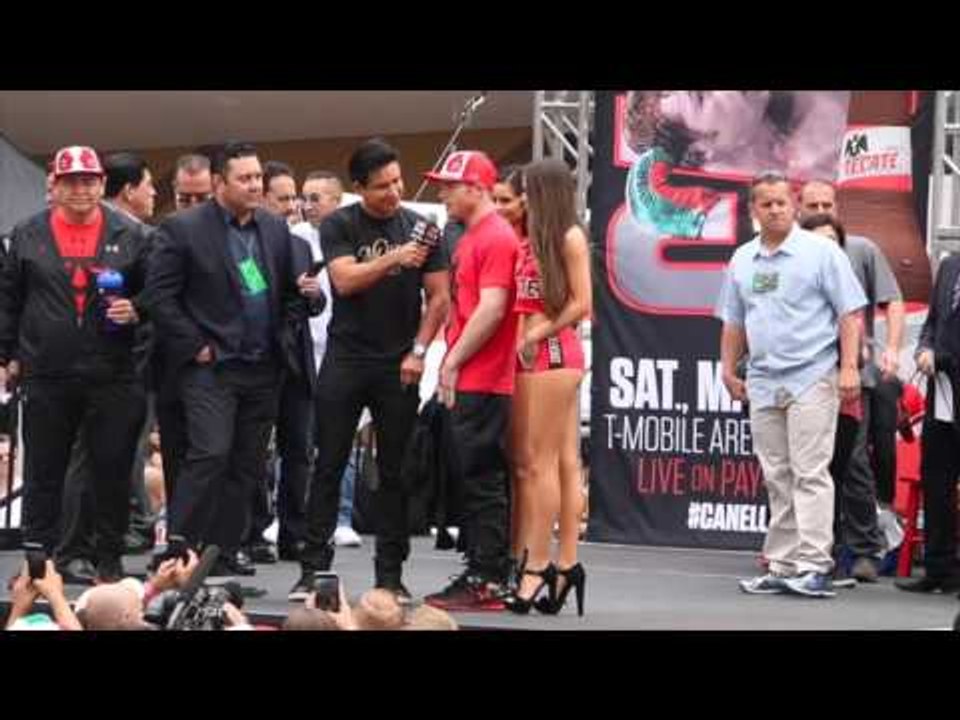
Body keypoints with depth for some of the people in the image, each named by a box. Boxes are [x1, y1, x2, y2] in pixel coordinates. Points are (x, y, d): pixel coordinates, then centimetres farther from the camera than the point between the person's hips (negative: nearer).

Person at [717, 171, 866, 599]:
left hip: (811, 378, -6)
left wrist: (849, 367, -13)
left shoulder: (820, 252, -2)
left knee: (810, 474, -11)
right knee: (777, 479, 8)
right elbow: (733, 322, 21)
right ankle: (782, 568, 12)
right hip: (763, 383, 6)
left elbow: (849, 312, -5)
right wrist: (728, 369, 15)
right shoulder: (742, 260, 14)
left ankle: (813, 566, -13)